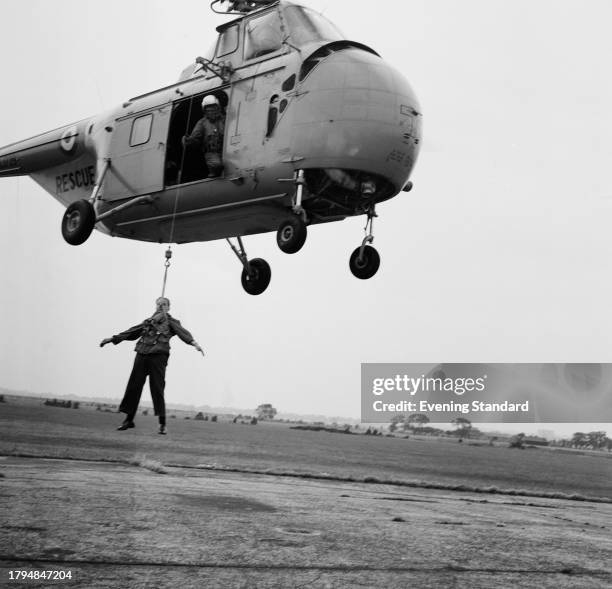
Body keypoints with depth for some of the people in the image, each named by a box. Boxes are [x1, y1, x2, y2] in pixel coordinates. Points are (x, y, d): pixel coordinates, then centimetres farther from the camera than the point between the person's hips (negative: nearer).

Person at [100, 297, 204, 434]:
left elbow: (182, 332, -8)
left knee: (157, 388, -8)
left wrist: (193, 342, -27)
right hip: (142, 354, 4)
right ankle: (129, 419, 13)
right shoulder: (148, 322, 22)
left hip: (158, 356, -4)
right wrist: (113, 339, 26)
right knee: (133, 386, 3)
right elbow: (132, 332, 27)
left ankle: (162, 423, -2)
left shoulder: (171, 322, 10)